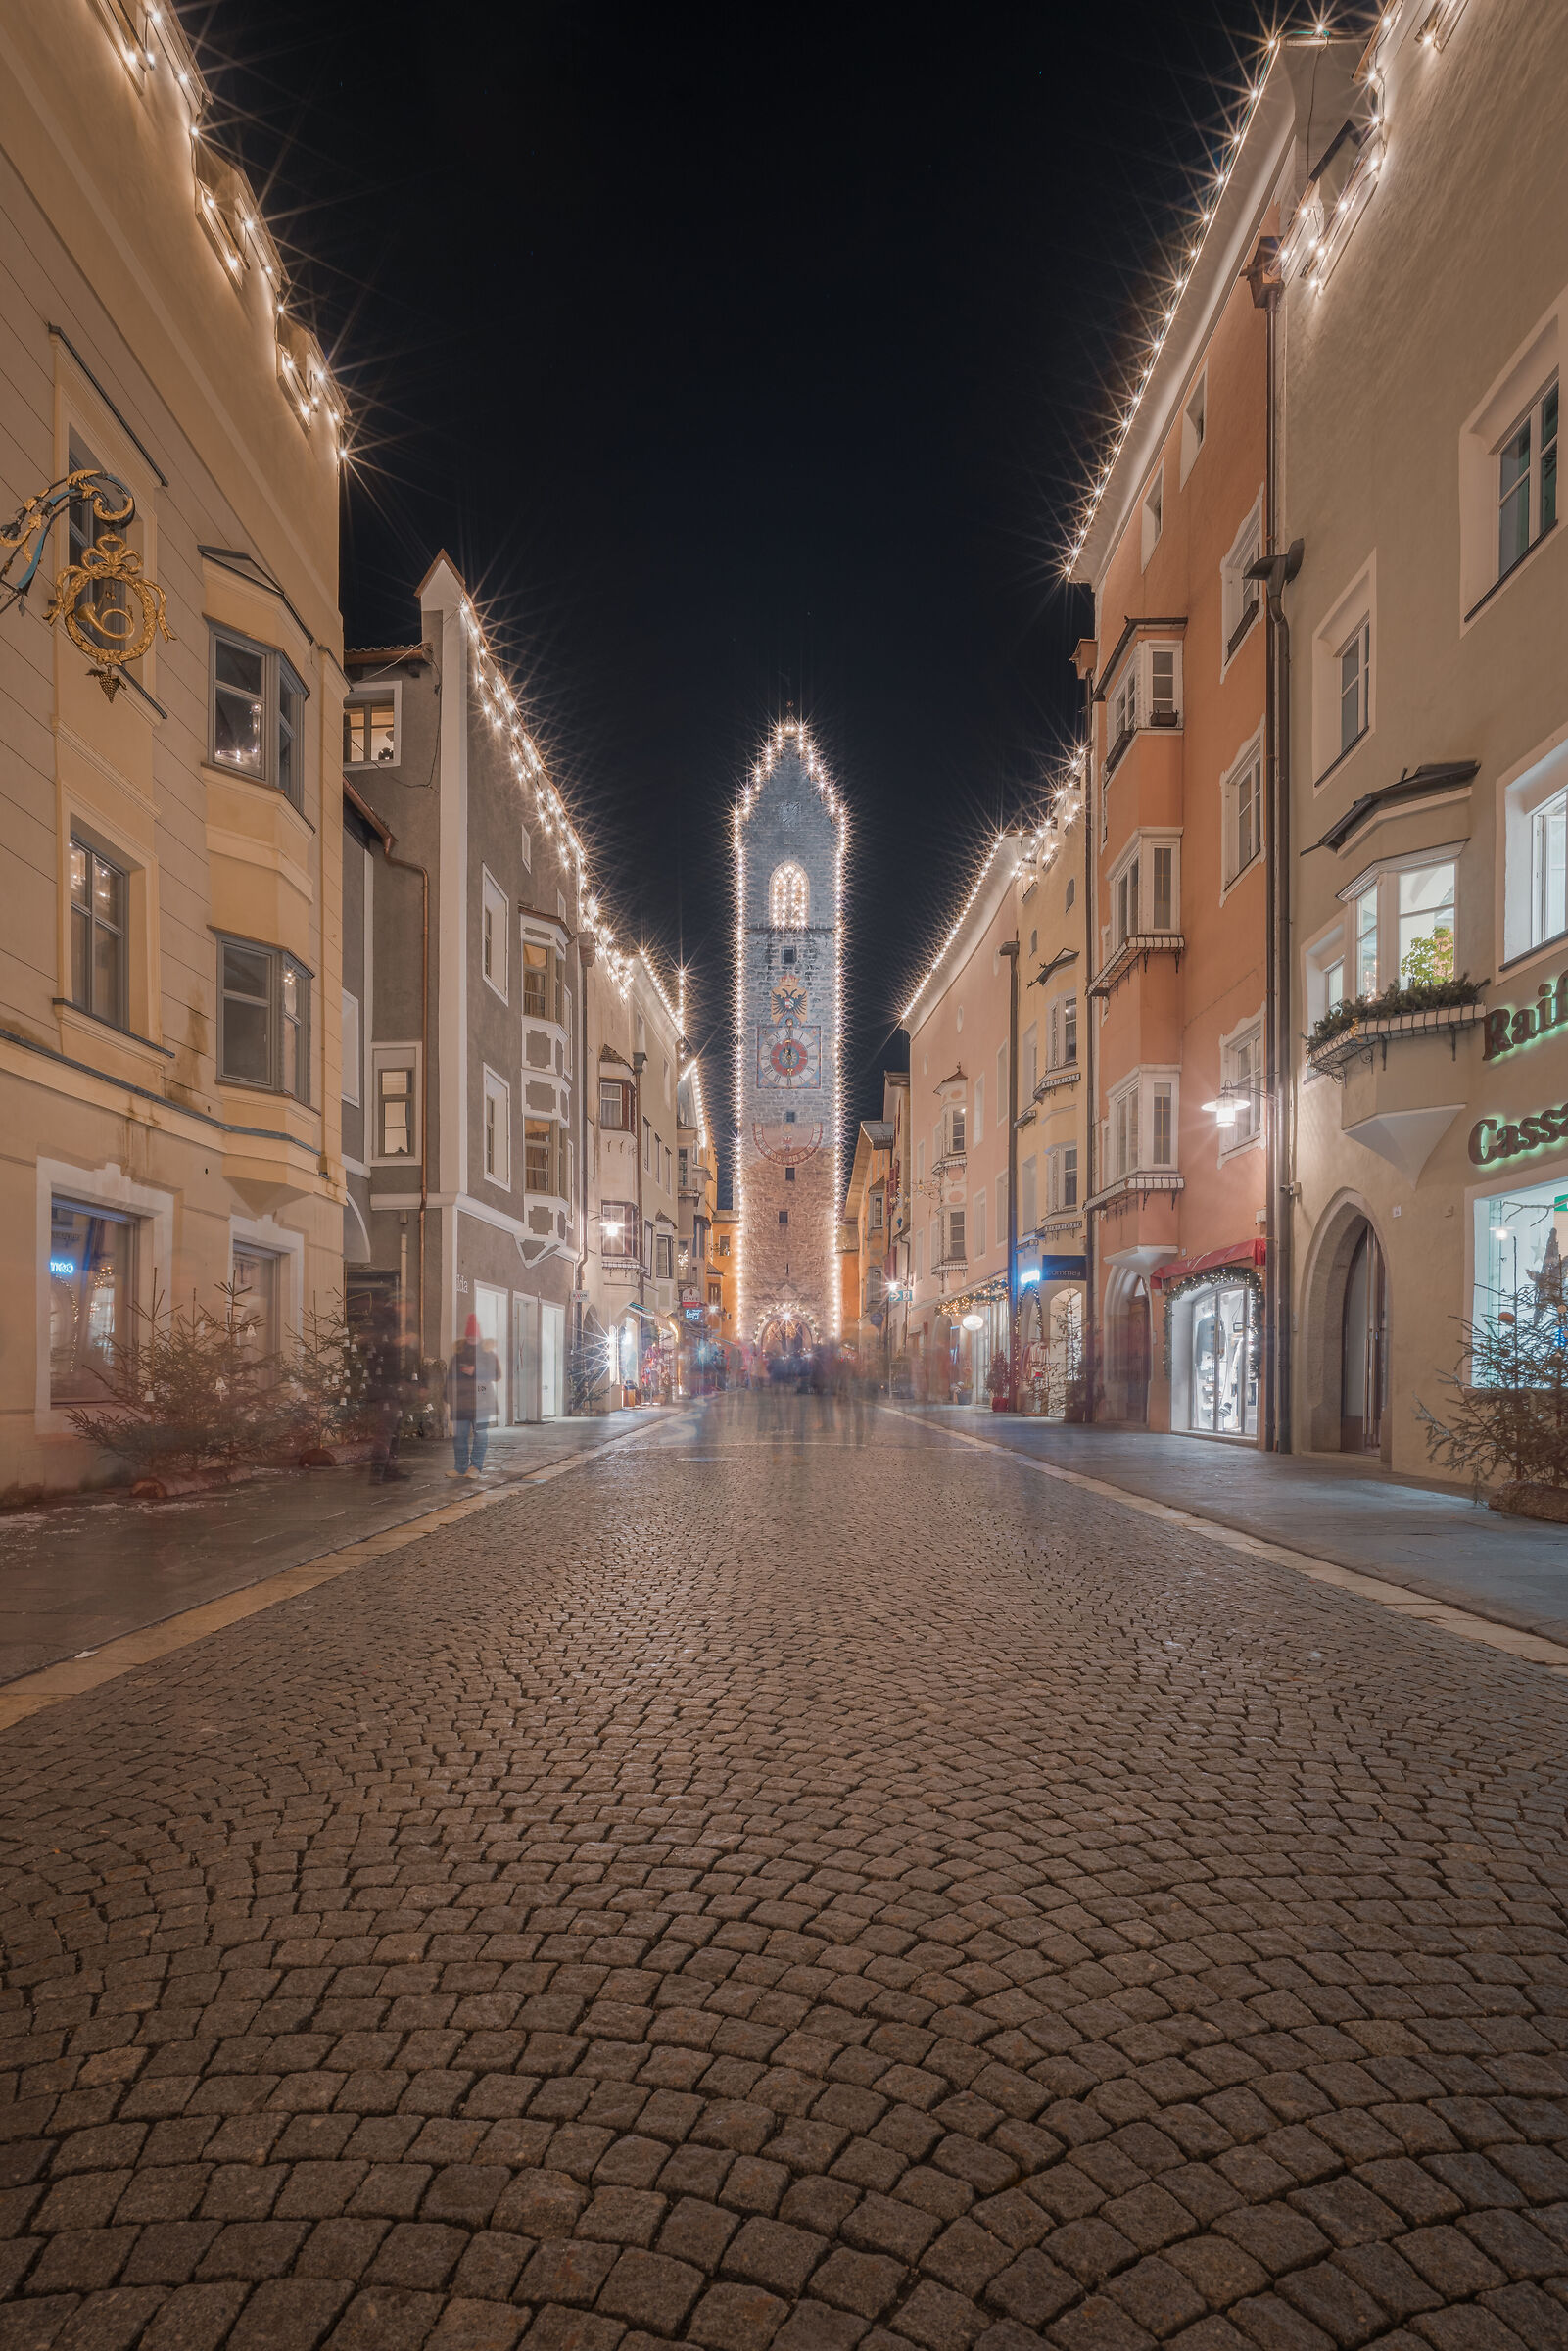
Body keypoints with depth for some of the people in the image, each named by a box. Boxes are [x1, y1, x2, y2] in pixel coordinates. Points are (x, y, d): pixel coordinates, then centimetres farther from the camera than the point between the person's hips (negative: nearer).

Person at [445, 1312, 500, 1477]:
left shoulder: (487, 1351, 3)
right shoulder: (459, 1351, 12)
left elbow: (496, 1374, -2)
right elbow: (450, 1376, 16)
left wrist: (475, 1371, -12)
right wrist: (448, 1398, 11)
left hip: (481, 1400, -3)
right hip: (460, 1401, 3)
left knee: (480, 1434, -1)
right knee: (459, 1435, 4)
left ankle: (476, 1466, 6)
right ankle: (460, 1466, 11)